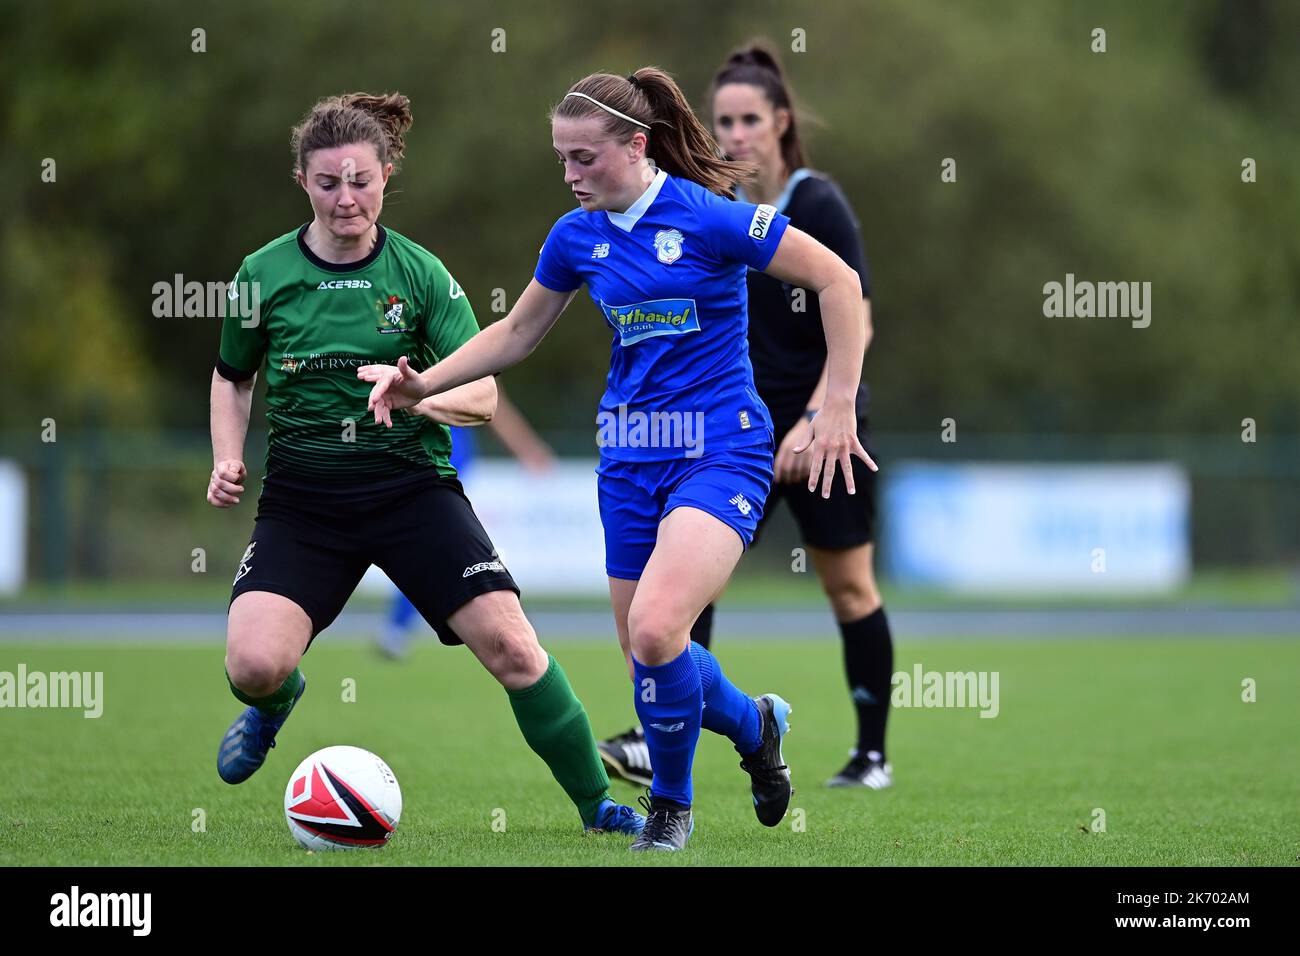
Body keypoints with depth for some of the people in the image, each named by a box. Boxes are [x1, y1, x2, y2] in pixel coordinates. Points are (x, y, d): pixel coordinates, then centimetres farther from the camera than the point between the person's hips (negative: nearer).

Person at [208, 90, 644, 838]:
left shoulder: (420, 273, -3)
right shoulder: (264, 275, -1)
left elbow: (483, 394, -7)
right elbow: (232, 378, 16)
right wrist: (228, 458, 0)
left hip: (411, 487, 0)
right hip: (302, 496, 1)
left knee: (509, 643, -17)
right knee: (254, 662, -21)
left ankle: (597, 805, 0)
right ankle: (276, 701, 20)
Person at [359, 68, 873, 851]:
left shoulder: (707, 216, -14)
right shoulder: (578, 235, 3)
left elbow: (838, 280, -11)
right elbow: (517, 334, 18)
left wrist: (839, 407, -13)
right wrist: (424, 385, 7)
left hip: (721, 451, -6)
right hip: (630, 455, 6)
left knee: (655, 629, -23)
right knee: (644, 650, 6)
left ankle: (671, 807, 0)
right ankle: (755, 726, 37)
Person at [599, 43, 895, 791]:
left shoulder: (820, 205, -12)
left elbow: (855, 324, -15)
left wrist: (814, 420, -22)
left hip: (824, 428, -5)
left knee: (849, 586, 6)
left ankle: (873, 754, 18)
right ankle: (660, 741, -16)